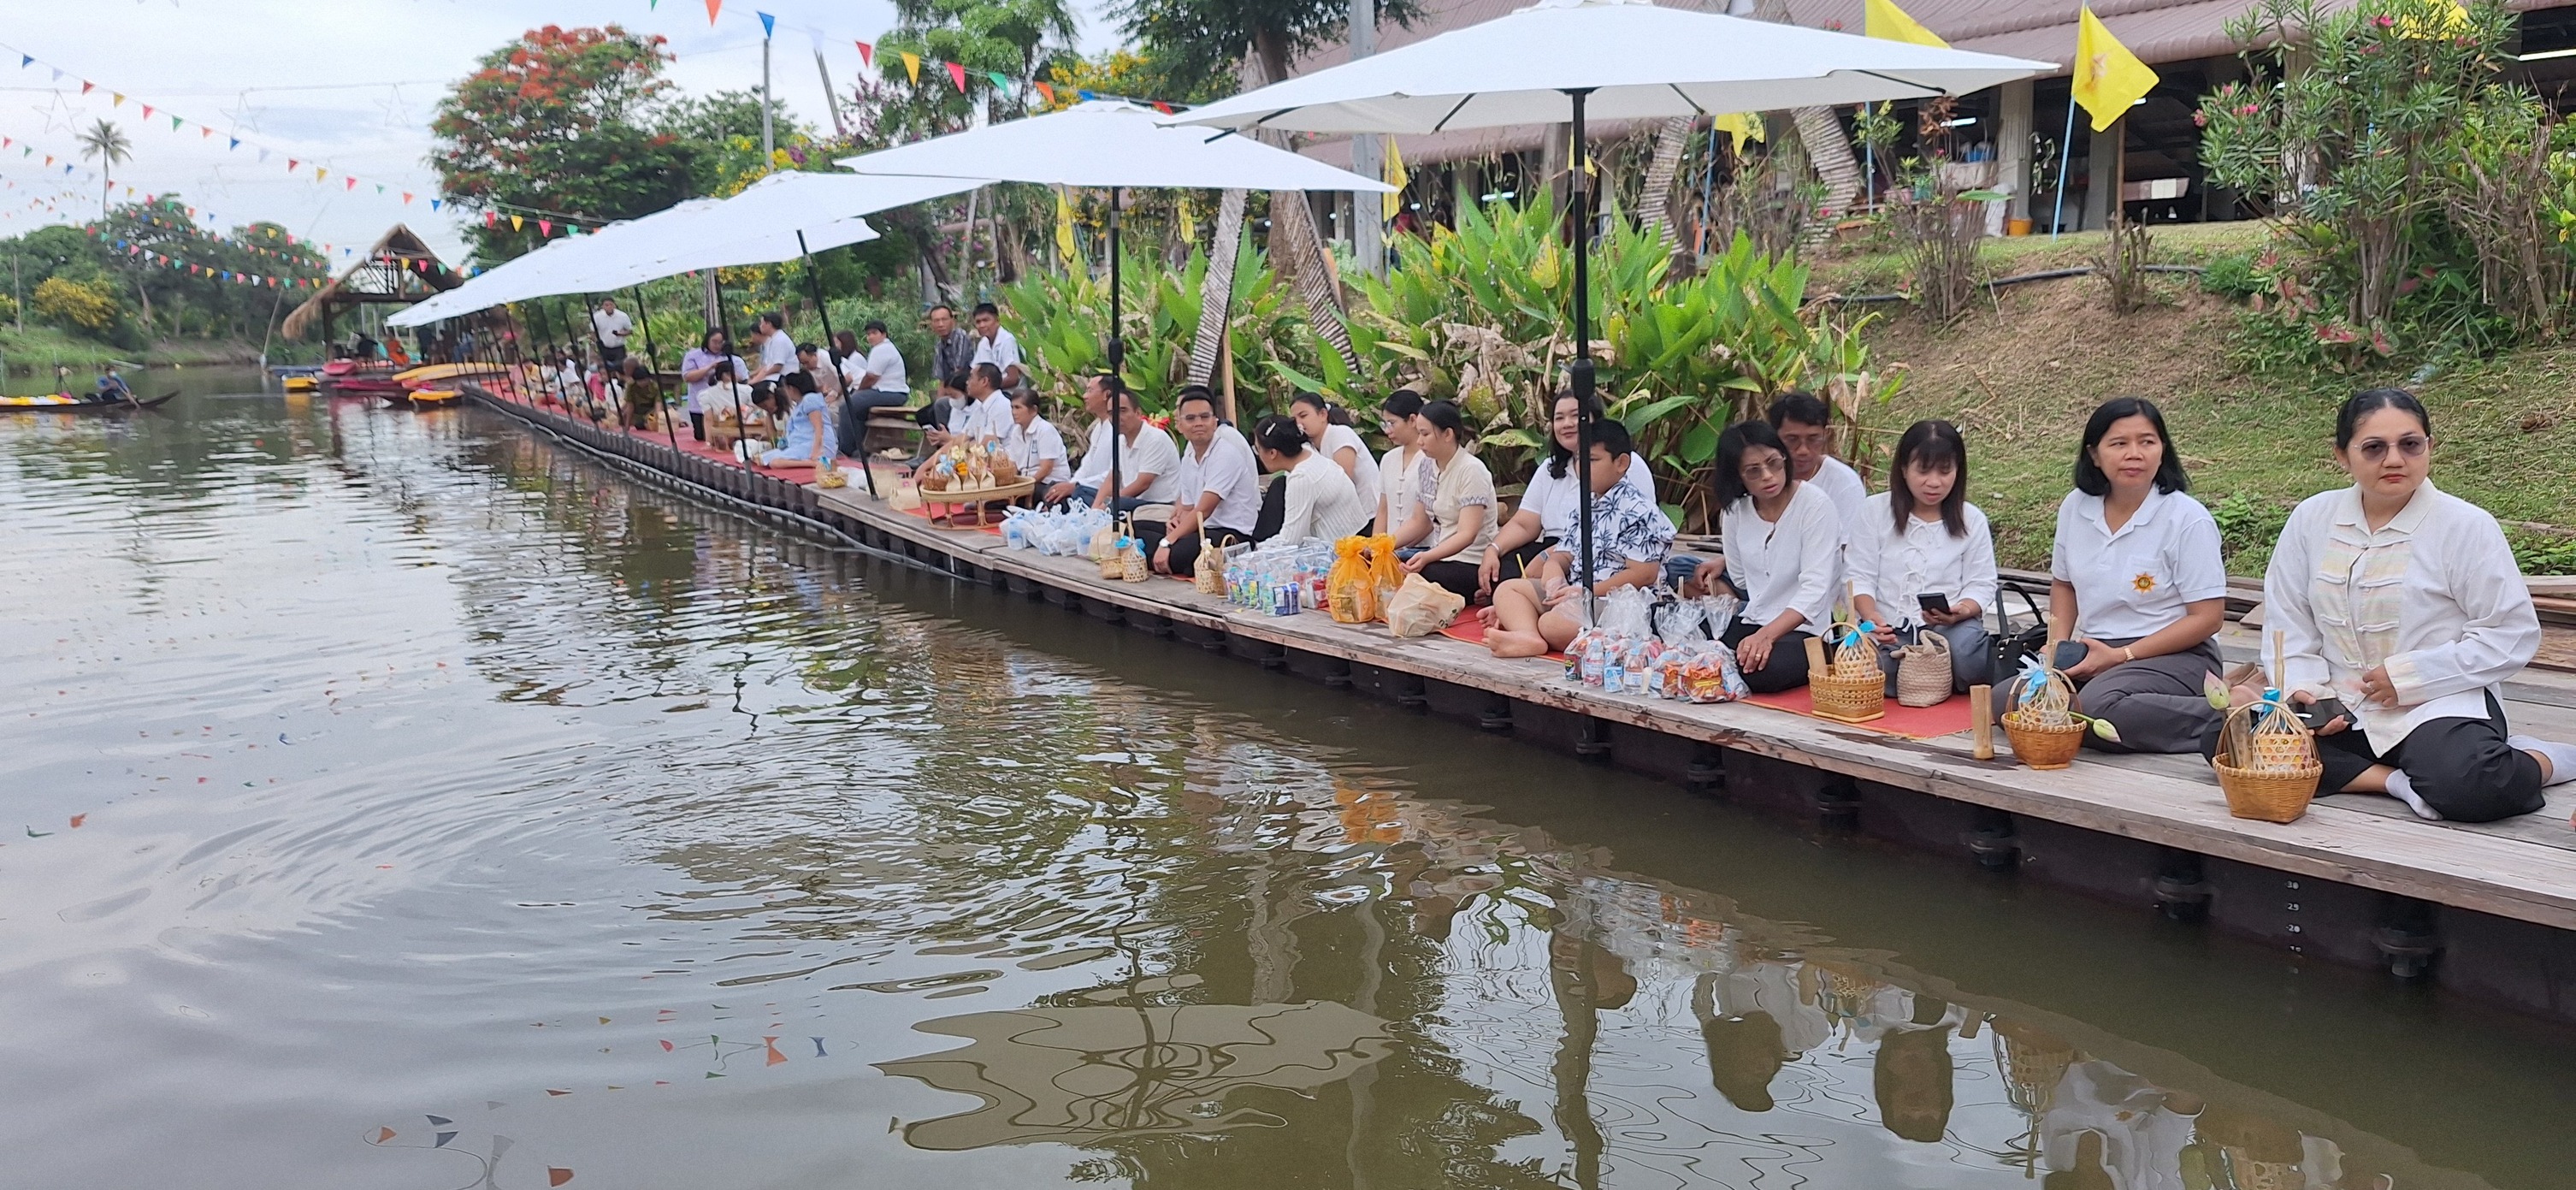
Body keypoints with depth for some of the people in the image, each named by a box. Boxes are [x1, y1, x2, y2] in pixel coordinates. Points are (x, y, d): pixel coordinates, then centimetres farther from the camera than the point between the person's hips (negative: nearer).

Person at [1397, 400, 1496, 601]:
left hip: (1471, 564, -7)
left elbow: (1467, 535, -21)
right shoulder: (1428, 467, 10)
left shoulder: (1471, 470, -13)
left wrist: (1427, 557, -35)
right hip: (1439, 555, 7)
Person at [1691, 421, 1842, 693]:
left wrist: (1766, 635, -30)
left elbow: (1814, 590, -20)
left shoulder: (1814, 505, -12)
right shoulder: (1735, 511, 7)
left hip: (1805, 629, -4)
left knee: (1760, 670, -36)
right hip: (1751, 623, 5)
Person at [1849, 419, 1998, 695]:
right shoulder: (1874, 511, 4)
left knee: (1964, 649, -34)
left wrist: (1961, 611, -20)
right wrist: (1871, 617, -20)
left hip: (1949, 626, 0)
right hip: (1886, 629, 0)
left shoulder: (1971, 520, 7)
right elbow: (1859, 576, 0)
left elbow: (1981, 585, 3)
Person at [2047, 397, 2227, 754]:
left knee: (2097, 708, -37)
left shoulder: (2187, 519, -9)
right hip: (2093, 653, 6)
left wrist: (2121, 656, -14)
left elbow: (2208, 617, -10)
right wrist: (2059, 645, 3)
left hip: (2173, 655, -6)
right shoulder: (2075, 507, 6)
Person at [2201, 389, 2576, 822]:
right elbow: (2287, 624, 8)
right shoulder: (2311, 519, 5)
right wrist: (2301, 688, -11)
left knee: (2467, 788, -37)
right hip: (2339, 711, 4)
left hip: (2438, 706, -4)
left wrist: (2408, 675, -13)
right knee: (2222, 738, -21)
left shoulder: (2467, 526, -5)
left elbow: (2513, 634, -6)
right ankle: (2398, 780, -22)